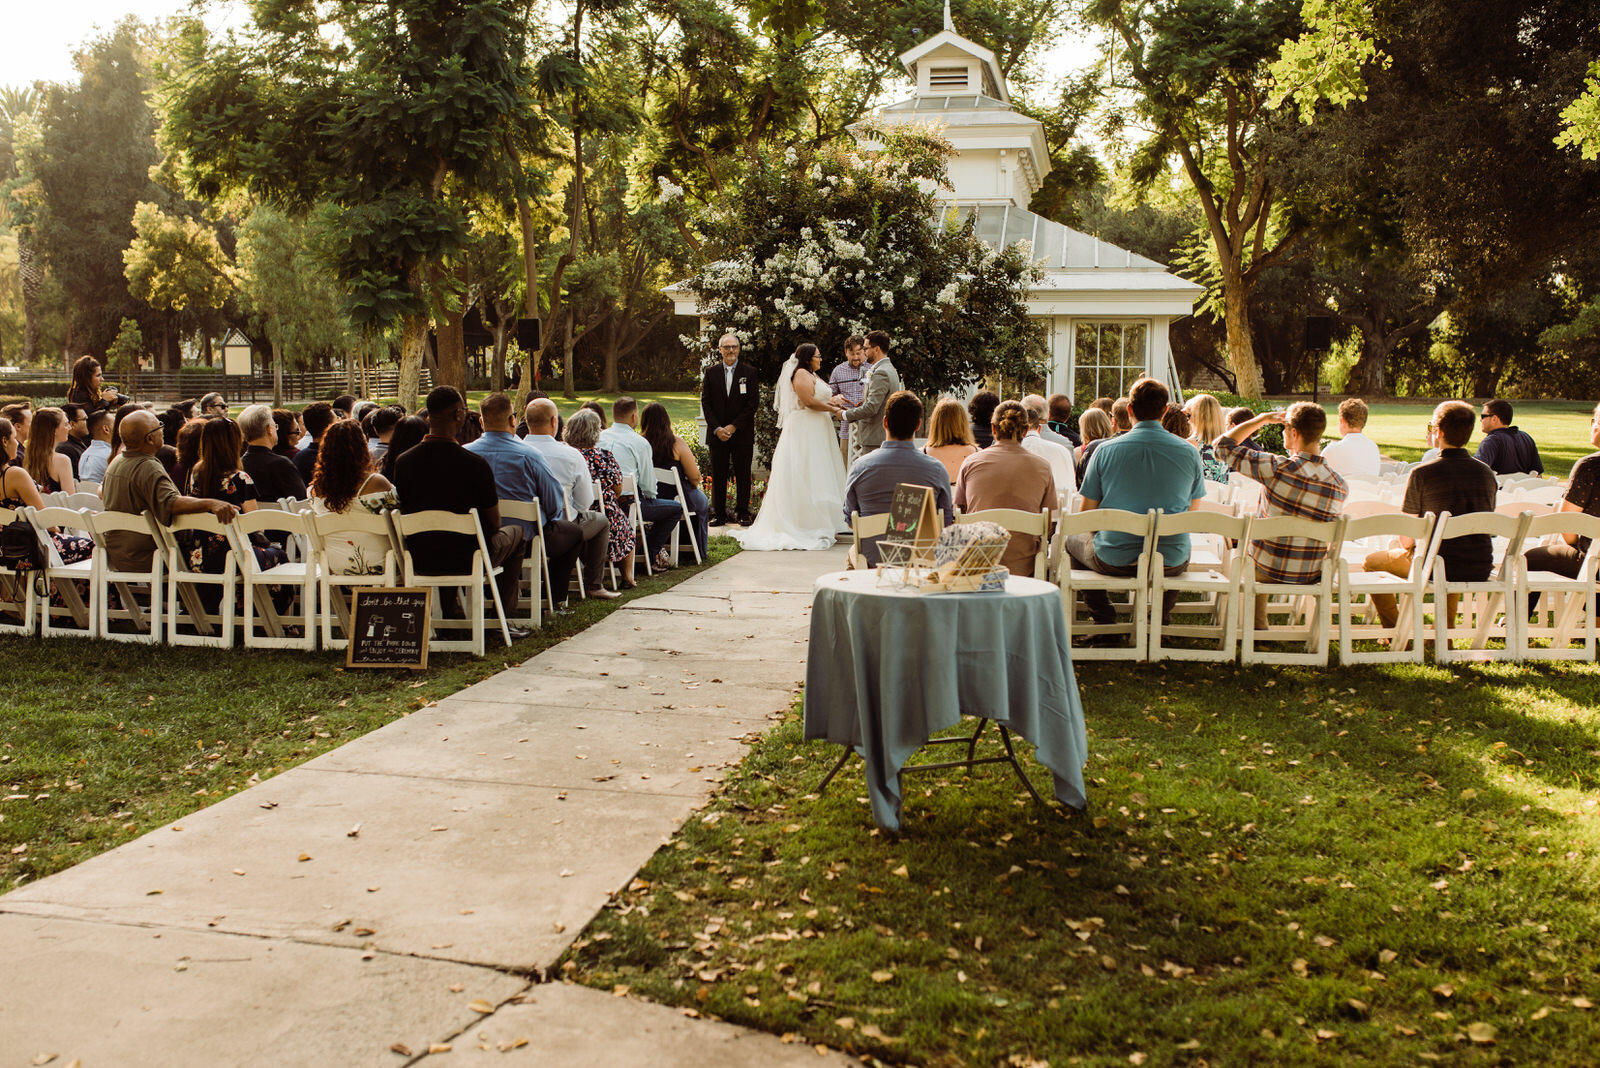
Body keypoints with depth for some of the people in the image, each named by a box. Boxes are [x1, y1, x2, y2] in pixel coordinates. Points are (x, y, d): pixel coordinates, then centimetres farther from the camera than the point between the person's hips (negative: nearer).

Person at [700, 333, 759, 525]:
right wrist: (716, 429, -8)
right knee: (718, 475, 4)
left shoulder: (749, 372, 2)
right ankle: (719, 514, 11)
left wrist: (734, 427, -11)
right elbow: (706, 403, 4)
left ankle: (742, 512, 12)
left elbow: (753, 403, -4)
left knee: (743, 475, 3)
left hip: (742, 433, -1)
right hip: (717, 433, 1)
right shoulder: (711, 372, 7)